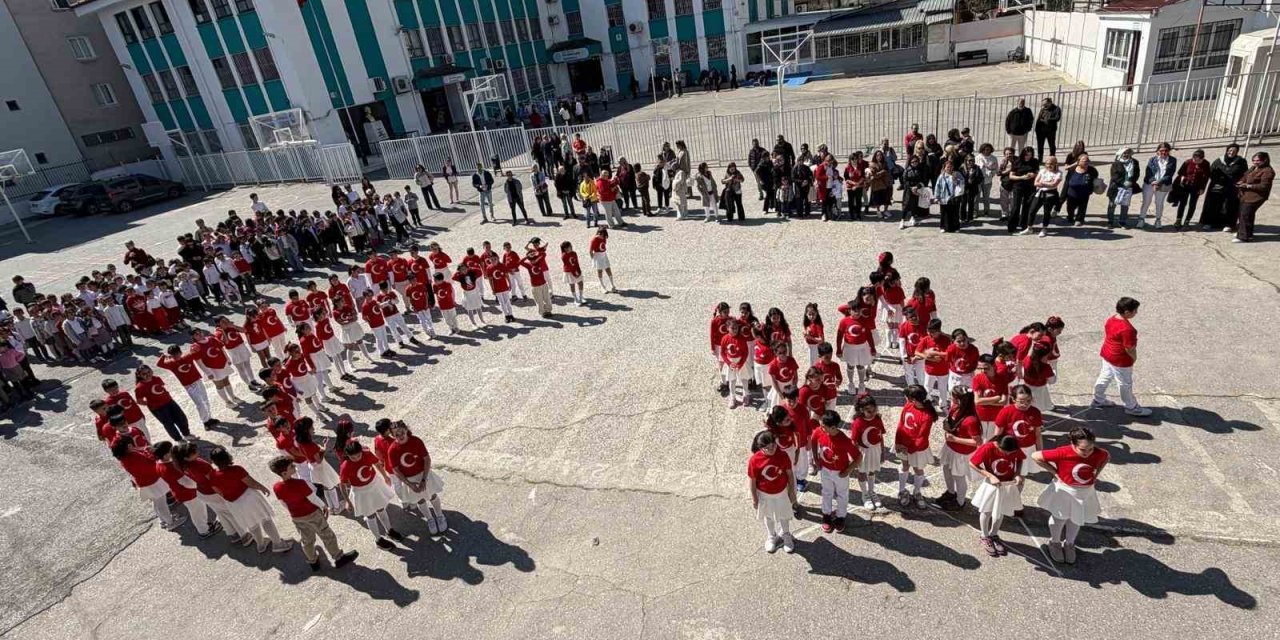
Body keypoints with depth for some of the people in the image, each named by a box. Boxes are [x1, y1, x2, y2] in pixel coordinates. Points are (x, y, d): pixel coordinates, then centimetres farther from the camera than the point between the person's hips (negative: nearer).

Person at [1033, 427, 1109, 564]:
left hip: (1085, 492, 3)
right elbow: (1036, 456, -25)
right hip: (1063, 490, -3)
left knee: (1076, 520, 22)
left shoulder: (1099, 454, -21)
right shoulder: (1062, 453, -33)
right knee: (1059, 518, 17)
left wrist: (1096, 473, -4)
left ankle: (1069, 544, 47)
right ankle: (1055, 543, 42)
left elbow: (1107, 457, 5)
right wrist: (1054, 471, -21)